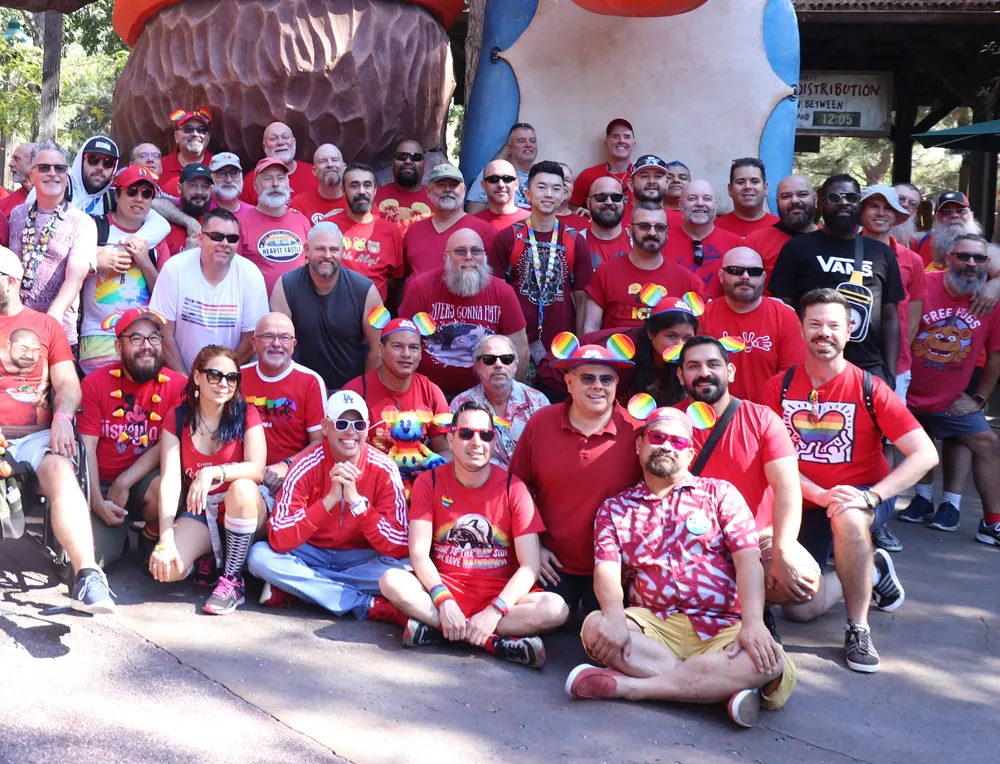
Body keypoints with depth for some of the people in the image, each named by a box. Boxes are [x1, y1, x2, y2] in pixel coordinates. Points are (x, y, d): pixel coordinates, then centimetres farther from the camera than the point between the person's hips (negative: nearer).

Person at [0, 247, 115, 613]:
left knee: (61, 472, -32)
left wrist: (62, 417, -12)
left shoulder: (46, 325, 19)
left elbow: (69, 384, 10)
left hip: (35, 436, 0)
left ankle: (86, 574, -41)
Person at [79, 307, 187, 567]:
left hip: (147, 481, -1)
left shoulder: (178, 385, -7)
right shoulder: (95, 382, -2)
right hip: (103, 485, 1)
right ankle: (118, 534, 19)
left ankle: (152, 540, -1)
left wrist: (124, 483, -18)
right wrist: (97, 501, -15)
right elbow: (86, 447, -5)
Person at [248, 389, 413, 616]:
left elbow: (399, 548, -22)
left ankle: (296, 587, -18)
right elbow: (278, 540, -25)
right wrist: (330, 499, -34)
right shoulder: (306, 466, -16)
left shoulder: (384, 470, -15)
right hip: (311, 554, 1)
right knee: (260, 555, -27)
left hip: (360, 559, 0)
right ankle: (367, 604, -24)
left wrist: (356, 500, -32)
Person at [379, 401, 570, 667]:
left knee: (556, 609, -28)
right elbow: (418, 553, -9)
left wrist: (494, 612, -24)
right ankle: (498, 641, -29)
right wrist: (443, 601, -25)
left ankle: (435, 628, -27)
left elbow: (530, 564, -10)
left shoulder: (513, 487, -4)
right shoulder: (429, 482, -1)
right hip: (444, 587, 1)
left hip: (500, 593, 0)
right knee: (391, 581, -29)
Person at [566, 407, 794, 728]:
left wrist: (753, 623, -19)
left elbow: (748, 560, -1)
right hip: (654, 625, 0)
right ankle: (721, 686, -27)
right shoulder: (614, 508, 14)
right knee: (595, 627, -30)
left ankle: (628, 684, -28)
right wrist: (614, 616, -25)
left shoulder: (720, 493, 11)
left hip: (722, 627, 0)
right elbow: (606, 570, -1)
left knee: (770, 664, -31)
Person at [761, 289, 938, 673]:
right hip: (805, 504, 3)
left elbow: (926, 454, -18)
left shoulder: (869, 388, -12)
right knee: (799, 608, -4)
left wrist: (870, 497, -28)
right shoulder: (780, 386, -6)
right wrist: (821, 495, -23)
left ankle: (858, 629, -20)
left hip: (863, 496, -3)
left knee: (847, 518, -40)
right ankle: (873, 573, 26)